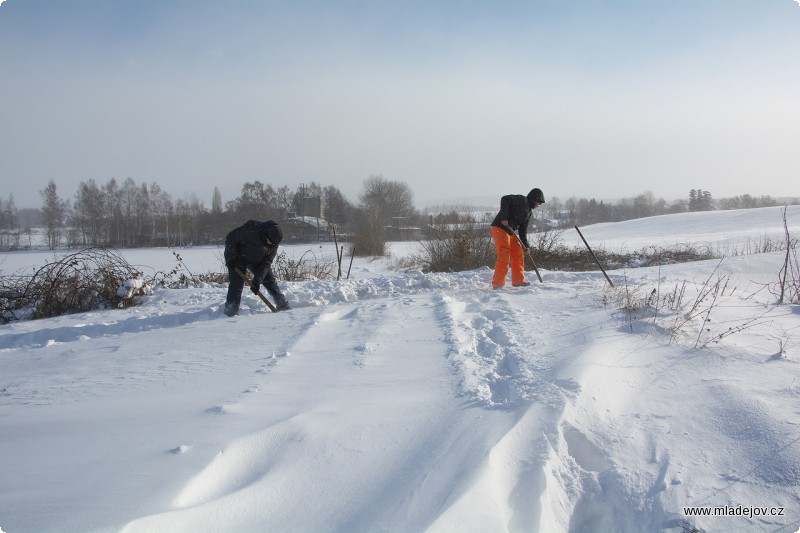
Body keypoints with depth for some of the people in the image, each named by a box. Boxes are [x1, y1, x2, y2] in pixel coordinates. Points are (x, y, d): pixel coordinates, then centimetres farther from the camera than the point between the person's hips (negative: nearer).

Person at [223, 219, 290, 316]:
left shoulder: (274, 242, -19)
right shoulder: (250, 229, -35)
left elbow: (266, 262, -17)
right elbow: (230, 238, -22)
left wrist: (257, 280, -23)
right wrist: (230, 259, -22)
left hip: (258, 260, 4)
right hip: (239, 257, -4)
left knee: (269, 279, 1)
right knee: (237, 282, -17)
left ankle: (283, 305, 11)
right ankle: (231, 310, -14)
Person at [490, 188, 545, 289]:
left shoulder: (529, 212, 19)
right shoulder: (521, 200, -7)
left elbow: (523, 229, 21)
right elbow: (505, 199, -20)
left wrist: (525, 245, 15)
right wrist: (504, 217, -25)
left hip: (510, 232, 10)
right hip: (500, 228, -10)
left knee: (519, 254, 12)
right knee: (504, 257, -12)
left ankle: (518, 280, 22)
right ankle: (497, 283, -7)